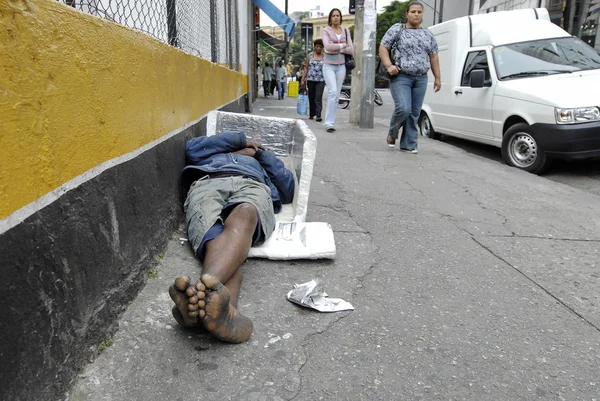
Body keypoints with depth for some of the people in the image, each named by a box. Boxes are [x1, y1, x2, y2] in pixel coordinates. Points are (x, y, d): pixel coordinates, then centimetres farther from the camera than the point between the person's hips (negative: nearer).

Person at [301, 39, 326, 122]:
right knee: (311, 98, 8)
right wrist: (303, 80, 2)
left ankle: (318, 115, -14)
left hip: (321, 80, -1)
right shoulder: (310, 55, 8)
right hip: (310, 79, 1)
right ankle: (311, 114, 20)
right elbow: (306, 68, 8)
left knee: (318, 98, -11)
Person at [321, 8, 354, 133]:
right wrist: (342, 45, -6)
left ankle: (330, 122, 9)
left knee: (336, 95, 3)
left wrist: (336, 48, -8)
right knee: (333, 92, -18)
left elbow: (351, 50, 1)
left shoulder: (346, 31, 11)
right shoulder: (326, 30, 1)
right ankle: (329, 122, -15)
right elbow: (327, 46, -16)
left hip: (341, 65, 4)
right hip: (329, 65, -4)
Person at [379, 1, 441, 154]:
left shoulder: (428, 35, 17)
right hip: (400, 77, -4)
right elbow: (383, 48, 1)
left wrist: (437, 78, 12)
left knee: (415, 113, 1)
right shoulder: (396, 29, 4)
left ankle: (408, 144, 7)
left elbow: (433, 57, 18)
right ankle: (392, 133, 9)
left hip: (421, 79, 4)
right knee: (403, 109, -18)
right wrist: (389, 66, -15)